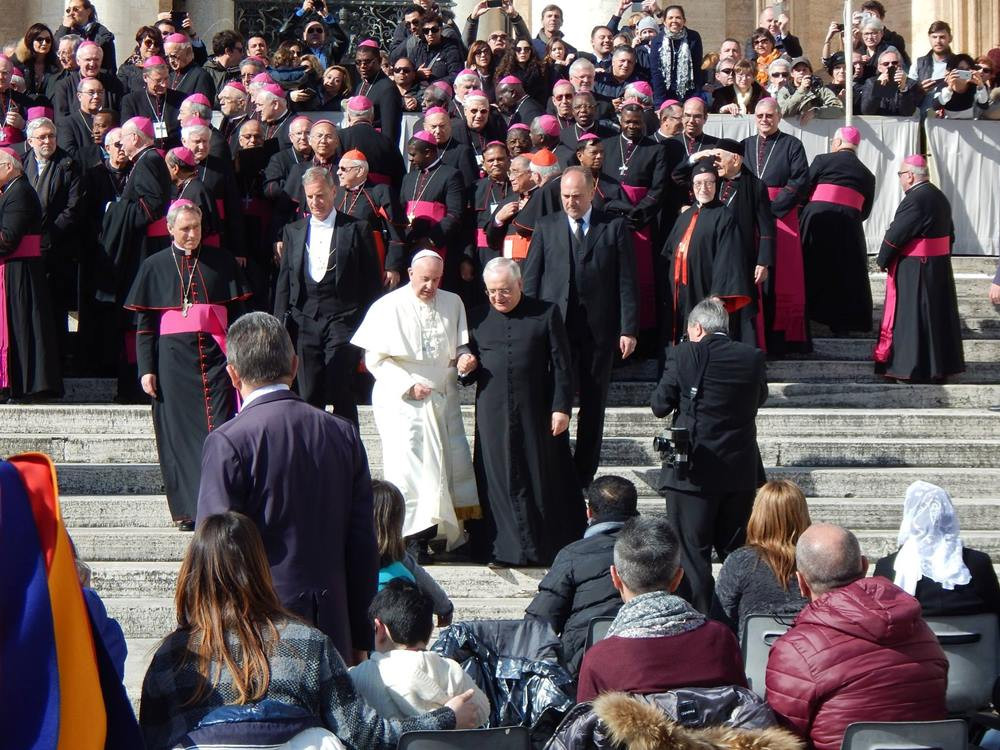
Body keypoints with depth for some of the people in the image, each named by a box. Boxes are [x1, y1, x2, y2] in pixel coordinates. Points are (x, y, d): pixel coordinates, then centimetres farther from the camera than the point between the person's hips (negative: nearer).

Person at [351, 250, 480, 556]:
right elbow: (375, 359, -6)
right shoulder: (389, 307, -5)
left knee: (453, 460, 1)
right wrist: (408, 385, -15)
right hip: (403, 403, -4)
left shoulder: (453, 304, 7)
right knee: (409, 465, -8)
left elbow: (460, 347, 15)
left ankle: (453, 534, 10)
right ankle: (412, 538, -2)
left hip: (443, 399, 4)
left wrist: (464, 359, -9)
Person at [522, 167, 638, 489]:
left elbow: (626, 282, 2)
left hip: (598, 330, 0)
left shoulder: (614, 227, 4)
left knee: (593, 405, 6)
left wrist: (628, 329, -5)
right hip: (554, 327, 0)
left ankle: (584, 477, 14)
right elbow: (531, 278, 7)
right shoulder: (546, 226, 8)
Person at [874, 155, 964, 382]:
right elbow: (950, 234, 16)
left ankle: (911, 368, 4)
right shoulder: (940, 197, 10)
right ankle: (941, 365, 21)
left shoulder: (915, 200, -19)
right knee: (937, 314, 14)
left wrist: (882, 261, -4)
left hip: (914, 270, -9)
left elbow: (895, 235, -17)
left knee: (912, 316, -1)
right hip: (940, 267, 9)